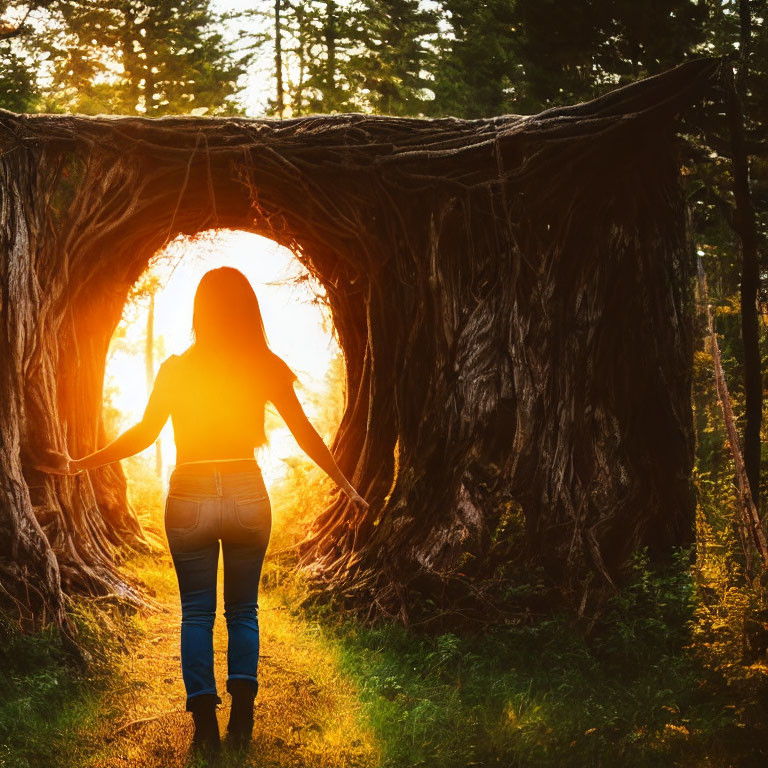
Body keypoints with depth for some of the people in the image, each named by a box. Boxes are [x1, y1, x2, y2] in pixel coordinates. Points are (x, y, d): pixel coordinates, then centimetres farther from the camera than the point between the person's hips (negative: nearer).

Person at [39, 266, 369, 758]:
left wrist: (80, 464, 5)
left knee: (197, 612, 6)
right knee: (243, 610, 12)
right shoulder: (264, 367, 1)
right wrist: (345, 485, 12)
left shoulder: (177, 368, -1)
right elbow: (305, 433, 3)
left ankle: (206, 726, 1)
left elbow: (143, 434, -4)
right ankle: (241, 719, 5)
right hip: (247, 495, 1)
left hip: (190, 496, -1)